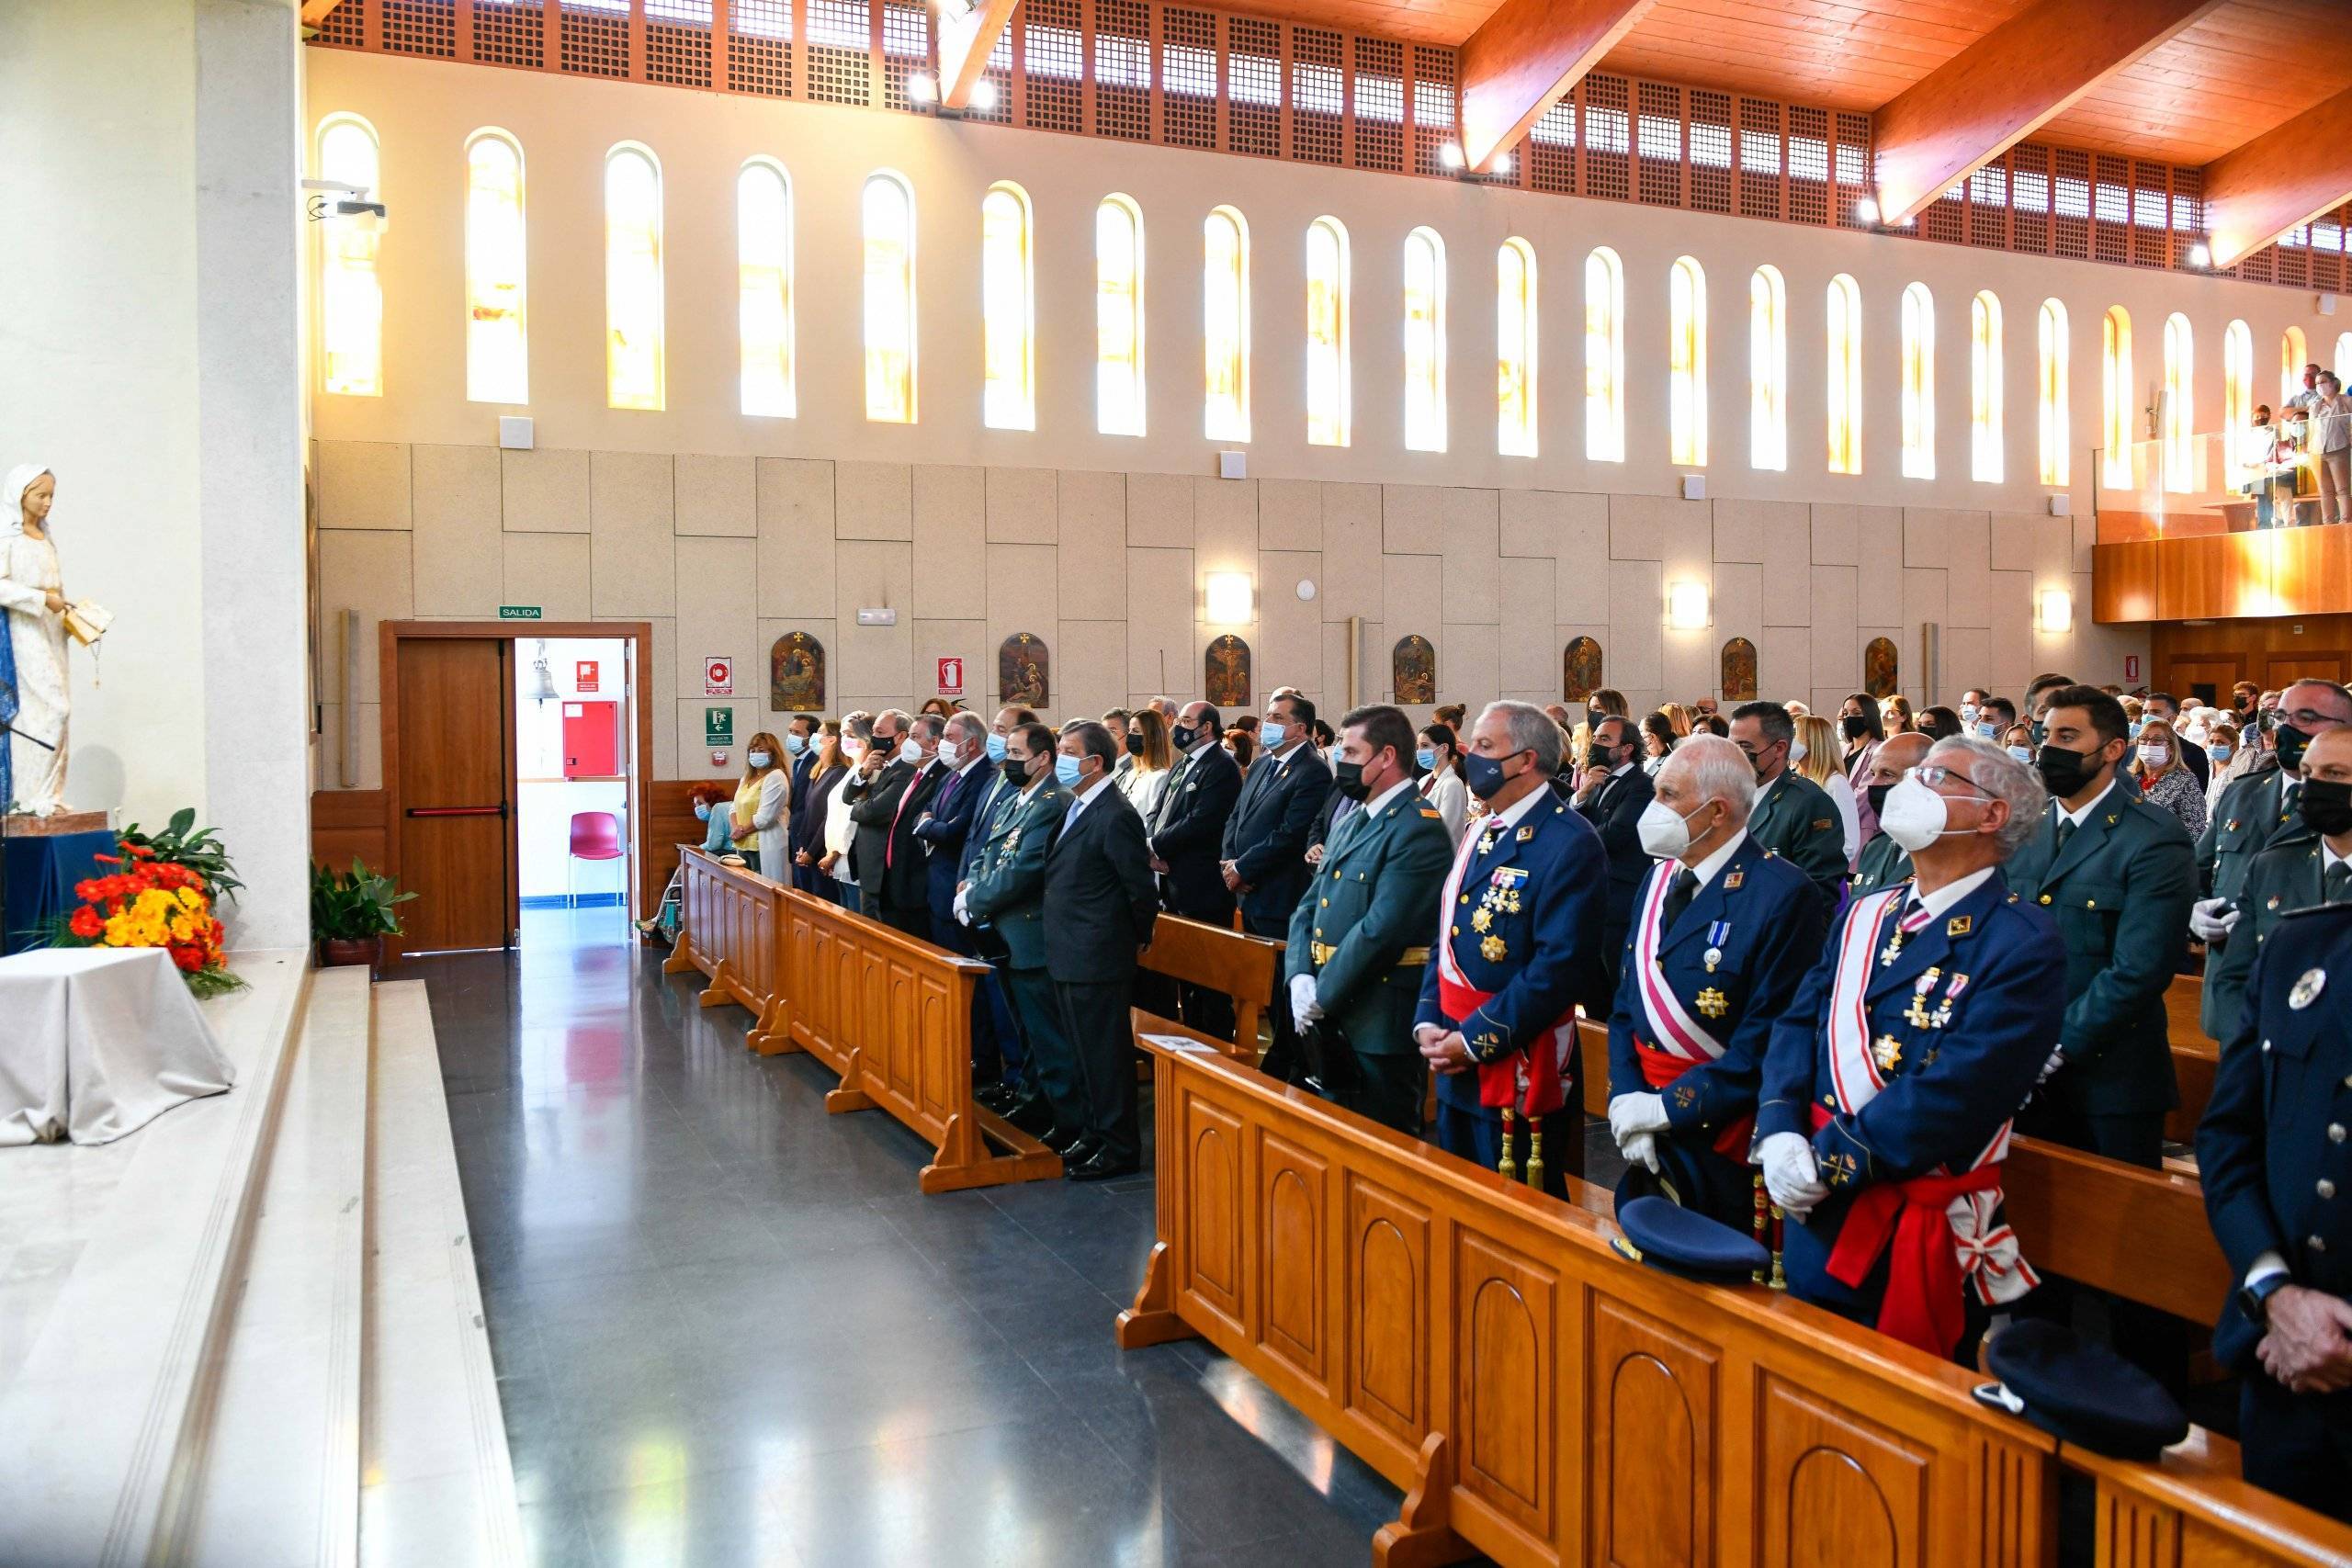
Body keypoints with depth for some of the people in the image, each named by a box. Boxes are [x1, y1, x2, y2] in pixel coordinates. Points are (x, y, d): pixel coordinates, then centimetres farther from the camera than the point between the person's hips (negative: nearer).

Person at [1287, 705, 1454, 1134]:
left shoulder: (1419, 830, -16)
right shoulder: (1353, 820, 13)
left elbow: (1380, 932, -24)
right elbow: (1308, 907, 12)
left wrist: (1322, 996, -17)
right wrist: (1301, 978, -3)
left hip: (1382, 1026, -9)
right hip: (1333, 1018, 9)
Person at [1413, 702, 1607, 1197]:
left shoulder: (1569, 844, -15)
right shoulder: (1479, 835, 13)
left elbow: (1561, 966, -22)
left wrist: (1474, 1040, -19)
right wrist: (1426, 1023, 1)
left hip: (1519, 1073, -8)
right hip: (1455, 1068, 8)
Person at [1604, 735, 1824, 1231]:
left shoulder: (1782, 895, -16)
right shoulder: (1659, 880, 8)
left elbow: (1771, 1037, -20)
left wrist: (1669, 1108, -18)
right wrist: (1625, 1098, -6)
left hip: (1721, 1140, -6)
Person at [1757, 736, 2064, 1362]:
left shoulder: (2023, 944, -14)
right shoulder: (1864, 915, 10)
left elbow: (1955, 1092, -22)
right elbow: (1797, 1023, 4)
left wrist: (1826, 1161, -21)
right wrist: (1779, 1134, -14)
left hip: (1917, 1234, -6)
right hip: (1816, 1215, 6)